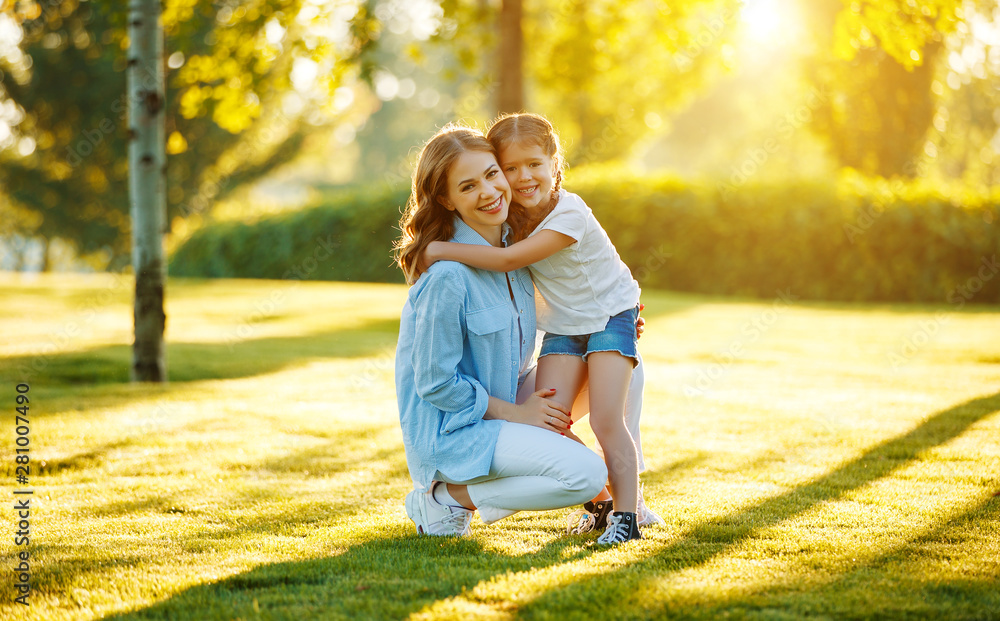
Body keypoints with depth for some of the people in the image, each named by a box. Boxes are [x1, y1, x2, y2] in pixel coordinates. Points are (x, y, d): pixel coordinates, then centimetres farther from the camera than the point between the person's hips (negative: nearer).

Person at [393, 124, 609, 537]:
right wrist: (515, 412, -13)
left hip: (494, 407, 9)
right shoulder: (447, 274, -25)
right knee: (587, 474, -20)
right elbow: (436, 383, -20)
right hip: (448, 432, -9)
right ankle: (448, 495, -7)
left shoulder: (512, 245, 1)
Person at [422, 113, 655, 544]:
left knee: (606, 422, -16)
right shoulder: (512, 216, -7)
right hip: (562, 327, 6)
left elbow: (509, 260, -35)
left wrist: (442, 249, -31)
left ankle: (627, 514, -6)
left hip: (611, 316, -6)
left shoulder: (569, 214, -28)